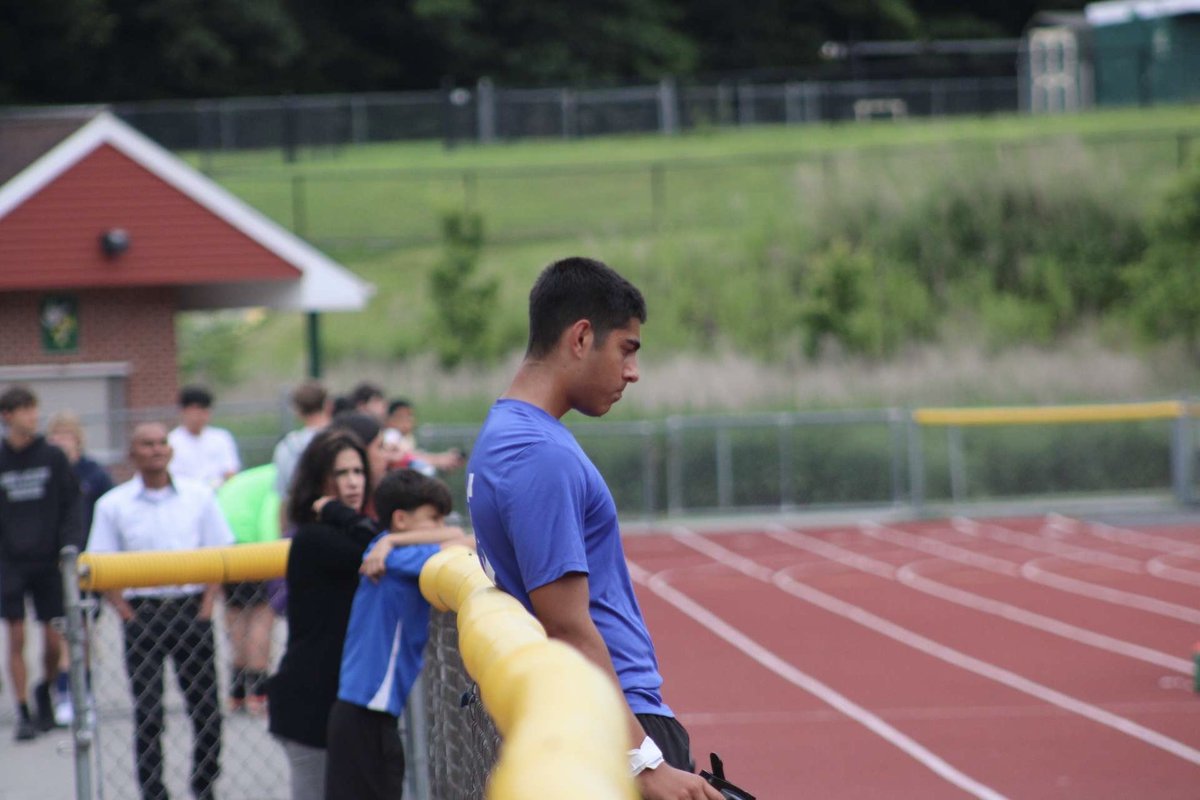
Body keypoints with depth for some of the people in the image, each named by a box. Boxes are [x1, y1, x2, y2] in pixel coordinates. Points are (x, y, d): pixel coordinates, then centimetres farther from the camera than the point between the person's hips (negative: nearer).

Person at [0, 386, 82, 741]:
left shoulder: (52, 456, 1)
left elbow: (71, 505, 4)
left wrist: (70, 545, -7)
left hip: (48, 561, 1)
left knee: (53, 640, 2)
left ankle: (46, 691, 29)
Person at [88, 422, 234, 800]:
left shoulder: (199, 496, 4)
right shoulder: (113, 505, 0)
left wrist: (207, 604, -4)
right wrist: (125, 612, -8)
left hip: (191, 609, 1)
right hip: (142, 610, -1)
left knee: (206, 708, 4)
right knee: (147, 714, -1)